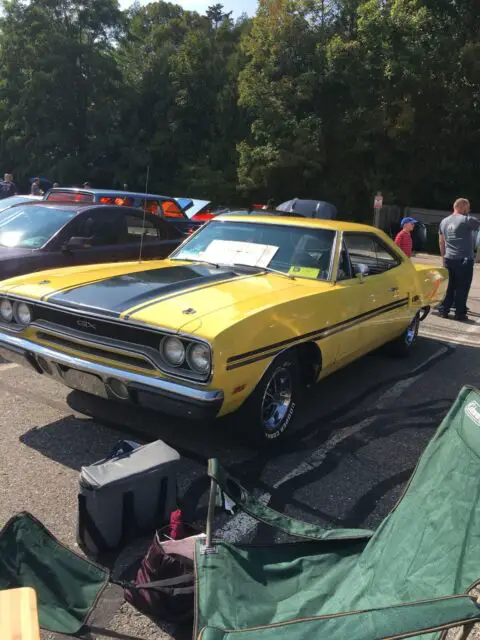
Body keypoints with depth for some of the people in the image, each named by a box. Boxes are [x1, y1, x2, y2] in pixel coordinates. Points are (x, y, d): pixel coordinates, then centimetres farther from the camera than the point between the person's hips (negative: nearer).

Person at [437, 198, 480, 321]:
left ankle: (444, 310, 14)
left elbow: (441, 242, 16)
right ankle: (460, 313, 4)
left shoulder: (444, 221, 11)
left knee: (449, 286, 13)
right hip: (465, 260, -6)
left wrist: (444, 256, 23)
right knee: (462, 287, 1)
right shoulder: (467, 220, -9)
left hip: (449, 259, 6)